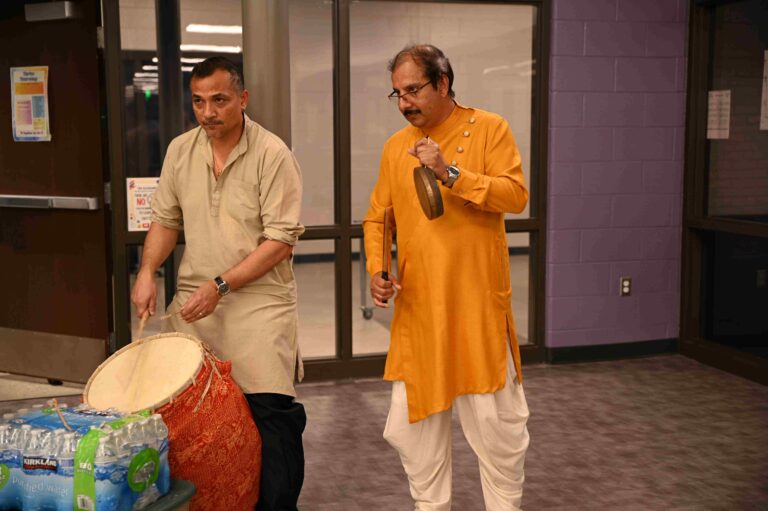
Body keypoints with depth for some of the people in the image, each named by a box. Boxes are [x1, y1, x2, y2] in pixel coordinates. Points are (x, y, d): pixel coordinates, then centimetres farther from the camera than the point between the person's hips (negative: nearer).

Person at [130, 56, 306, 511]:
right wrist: (148, 272, 0)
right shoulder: (180, 151, 6)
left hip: (259, 303, -4)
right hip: (194, 302, 5)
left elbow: (281, 240, -14)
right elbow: (165, 219, 17)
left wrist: (220, 285, -17)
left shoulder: (272, 154, -11)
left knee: (269, 409, -8)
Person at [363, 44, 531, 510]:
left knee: (497, 420, 3)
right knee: (415, 423, 10)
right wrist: (377, 269, -1)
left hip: (478, 304, -4)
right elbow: (377, 217, 15)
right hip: (417, 306, 4)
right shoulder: (396, 146, 10)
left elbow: (515, 195, -13)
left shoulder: (489, 128, -2)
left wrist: (449, 173, -21)